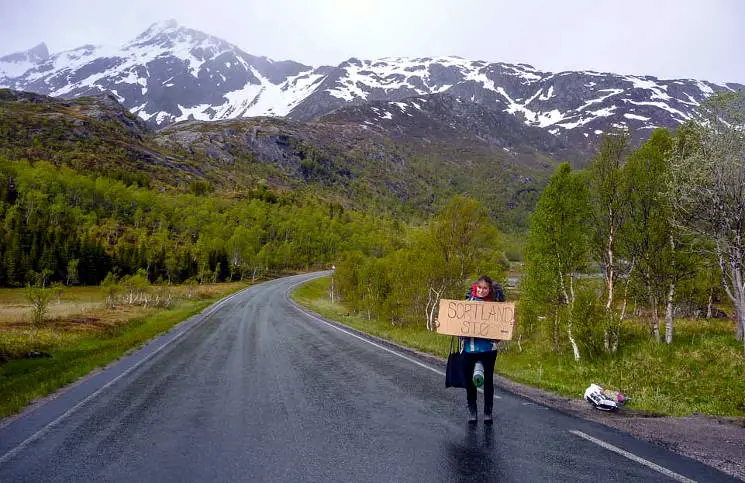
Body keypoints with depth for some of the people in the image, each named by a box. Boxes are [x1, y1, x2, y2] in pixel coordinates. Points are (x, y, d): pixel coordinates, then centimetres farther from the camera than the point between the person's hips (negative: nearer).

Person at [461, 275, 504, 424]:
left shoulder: (494, 303, -1)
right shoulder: (469, 301, 2)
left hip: (489, 348, -1)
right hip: (470, 347, 1)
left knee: (488, 380, 8)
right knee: (469, 380, 9)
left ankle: (488, 412, 21)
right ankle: (472, 411, 24)